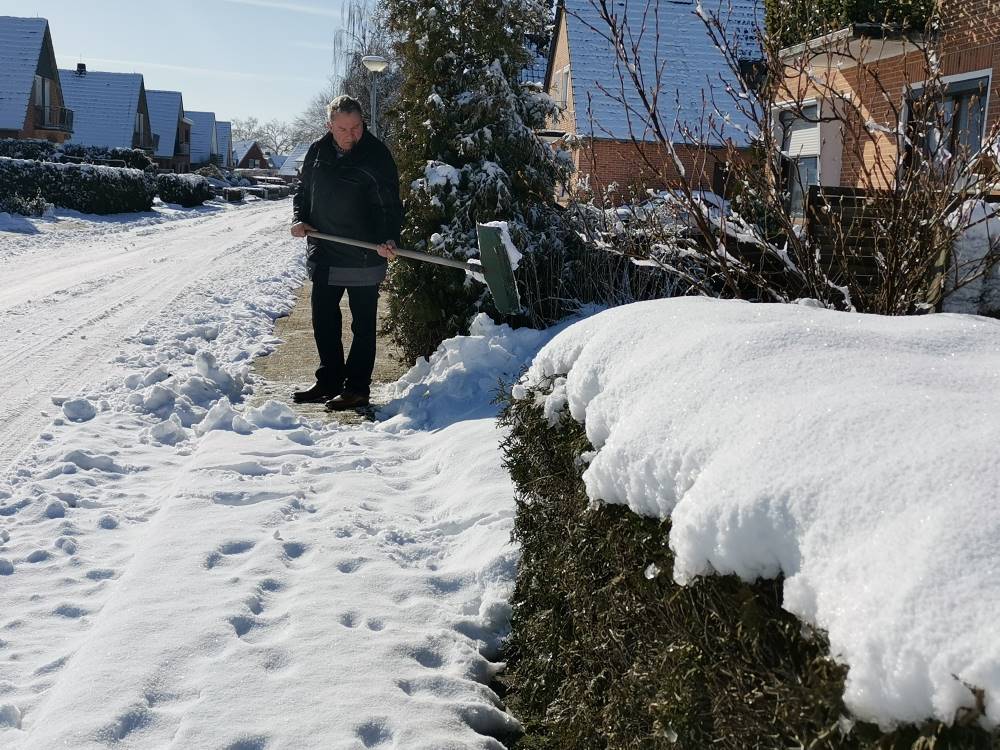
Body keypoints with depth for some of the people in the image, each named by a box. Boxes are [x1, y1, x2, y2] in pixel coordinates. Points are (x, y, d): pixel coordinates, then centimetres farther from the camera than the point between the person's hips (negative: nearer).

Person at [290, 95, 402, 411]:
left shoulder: (377, 155, -11)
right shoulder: (318, 151, 4)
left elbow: (391, 204, -14)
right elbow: (303, 191, 18)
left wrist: (389, 238, -30)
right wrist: (300, 219, 0)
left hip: (364, 256, -6)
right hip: (324, 254, 6)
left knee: (363, 325, 3)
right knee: (323, 320, 14)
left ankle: (357, 388, 10)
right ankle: (330, 382, 27)